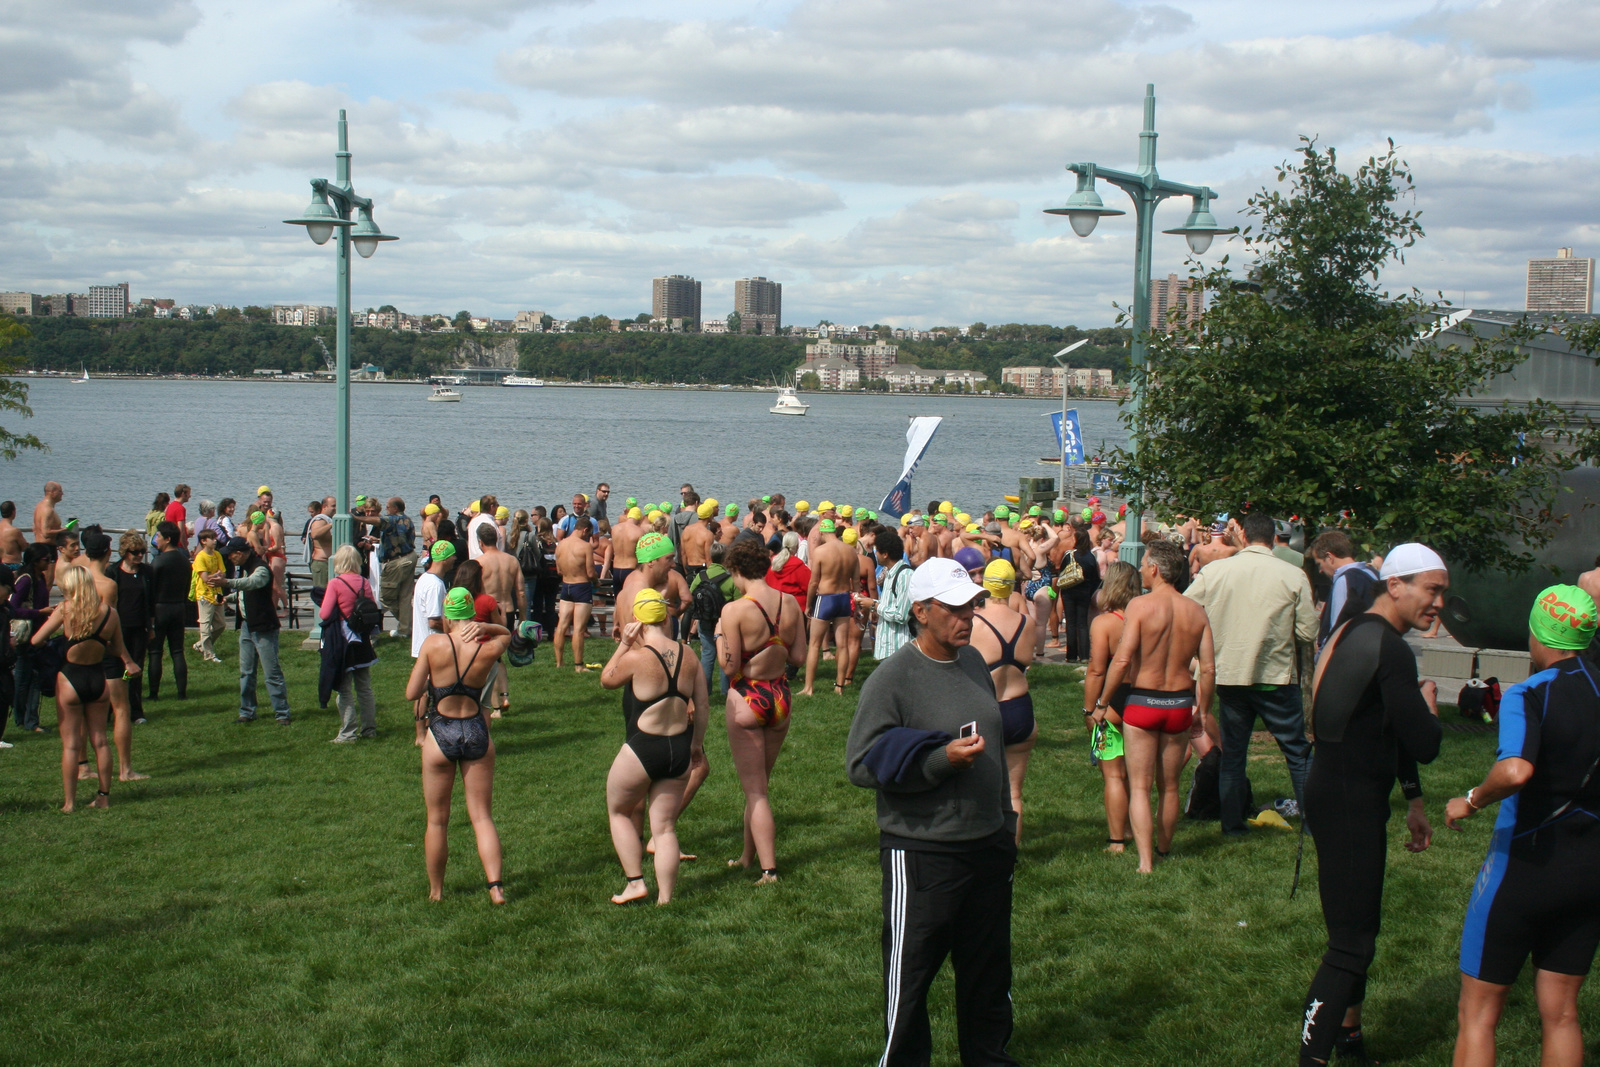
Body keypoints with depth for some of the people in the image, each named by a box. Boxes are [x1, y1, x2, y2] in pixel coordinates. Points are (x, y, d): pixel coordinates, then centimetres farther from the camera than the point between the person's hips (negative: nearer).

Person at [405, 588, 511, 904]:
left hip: (441, 735, -1)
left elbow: (411, 694, -8)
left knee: (437, 820, 12)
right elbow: (507, 634, 18)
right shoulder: (489, 649, -6)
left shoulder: (433, 644, -11)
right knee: (482, 816, 10)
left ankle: (436, 891, 21)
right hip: (477, 733, 2)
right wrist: (485, 628, -2)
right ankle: (495, 885, -2)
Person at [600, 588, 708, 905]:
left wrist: (623, 644, 2)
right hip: (680, 751, 5)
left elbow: (606, 679, 2)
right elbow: (701, 703, 7)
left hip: (642, 750, -5)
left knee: (618, 811, 19)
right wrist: (697, 741, 20)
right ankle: (664, 899, 11)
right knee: (665, 828, 11)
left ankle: (634, 882, 14)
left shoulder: (637, 657, -16)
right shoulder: (688, 654, 0)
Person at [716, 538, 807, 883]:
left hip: (746, 700, -5)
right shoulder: (790, 604, -3)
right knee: (760, 784, 20)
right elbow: (799, 656, 1)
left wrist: (719, 635, -1)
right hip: (780, 697, 5)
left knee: (755, 790, 1)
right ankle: (748, 856, 31)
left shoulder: (735, 611, -17)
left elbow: (730, 667, -16)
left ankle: (768, 869, -3)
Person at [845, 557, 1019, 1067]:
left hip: (989, 845, 7)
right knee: (910, 975, 5)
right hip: (922, 853, -7)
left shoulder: (973, 661, 7)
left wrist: (1006, 815, 23)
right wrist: (940, 760, -25)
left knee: (989, 967, 18)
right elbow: (861, 765, -17)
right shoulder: (892, 678, -15)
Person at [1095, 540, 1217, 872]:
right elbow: (1208, 668, -1)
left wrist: (1101, 703, -7)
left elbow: (1122, 660, -18)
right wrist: (1202, 711, 12)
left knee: (1140, 786, 2)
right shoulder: (1196, 611, -1)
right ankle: (1164, 849, 36)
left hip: (1142, 702, -4)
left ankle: (1145, 863, -7)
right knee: (1169, 786, 19)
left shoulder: (1140, 605, -13)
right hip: (1180, 704, 4)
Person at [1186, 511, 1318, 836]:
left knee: (1232, 753, 13)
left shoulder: (1214, 571, -6)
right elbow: (1308, 632, -7)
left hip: (1229, 675, 2)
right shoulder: (1294, 576, -9)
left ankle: (1233, 824, 17)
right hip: (1277, 676, -2)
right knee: (1298, 752, 11)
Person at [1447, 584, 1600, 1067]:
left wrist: (1472, 800, -19)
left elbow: (1516, 770, -36)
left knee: (1478, 1015, 5)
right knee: (1561, 1016, 14)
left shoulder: (1528, 695, -18)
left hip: (1524, 863, -5)